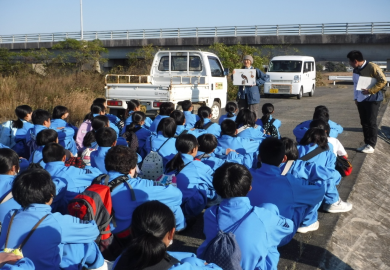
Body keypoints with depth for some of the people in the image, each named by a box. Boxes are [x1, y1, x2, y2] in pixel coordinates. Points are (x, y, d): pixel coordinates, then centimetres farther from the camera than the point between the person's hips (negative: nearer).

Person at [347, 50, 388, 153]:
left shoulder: (372, 67, -15)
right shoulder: (356, 70, 8)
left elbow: (383, 81, -17)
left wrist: (370, 91, -20)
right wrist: (356, 97, 10)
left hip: (373, 99, -7)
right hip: (361, 100, 7)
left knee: (371, 122, -3)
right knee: (364, 122, 9)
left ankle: (371, 145, 4)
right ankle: (366, 144, 17)